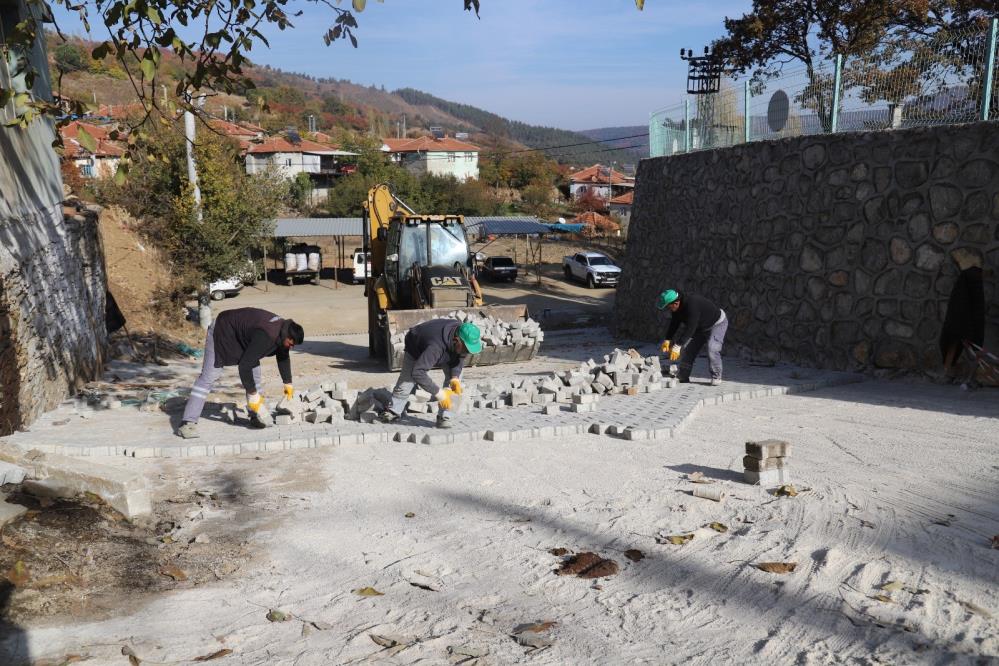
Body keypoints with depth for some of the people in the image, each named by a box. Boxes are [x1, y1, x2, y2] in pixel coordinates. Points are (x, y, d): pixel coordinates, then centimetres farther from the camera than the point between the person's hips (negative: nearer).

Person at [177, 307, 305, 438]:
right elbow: (244, 365, -35)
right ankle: (188, 423, -17)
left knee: (254, 370, 3)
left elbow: (283, 357, 11)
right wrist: (252, 394, -27)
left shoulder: (283, 329, -10)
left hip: (242, 336, 9)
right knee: (208, 377, -15)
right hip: (222, 332, -9)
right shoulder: (266, 336, -39)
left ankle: (256, 416, 13)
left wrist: (288, 383, 16)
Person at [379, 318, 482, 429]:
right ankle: (394, 411, 29)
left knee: (455, 375, -16)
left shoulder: (462, 333, -30)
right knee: (406, 382, 0)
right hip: (416, 351, -4)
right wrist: (438, 393, -49)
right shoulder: (436, 345, -49)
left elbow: (459, 357, -12)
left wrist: (455, 377, -29)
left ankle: (444, 416, -8)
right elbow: (417, 372, -50)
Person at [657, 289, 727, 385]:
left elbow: (690, 328, -42)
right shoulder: (678, 307, -12)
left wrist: (677, 346, -43)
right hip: (701, 326, 9)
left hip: (718, 323, -9)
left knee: (712, 349, -24)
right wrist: (668, 340, -16)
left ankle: (716, 377, -9)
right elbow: (674, 324, -3)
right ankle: (683, 377, 8)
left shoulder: (692, 305, -40)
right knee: (687, 348, 2)